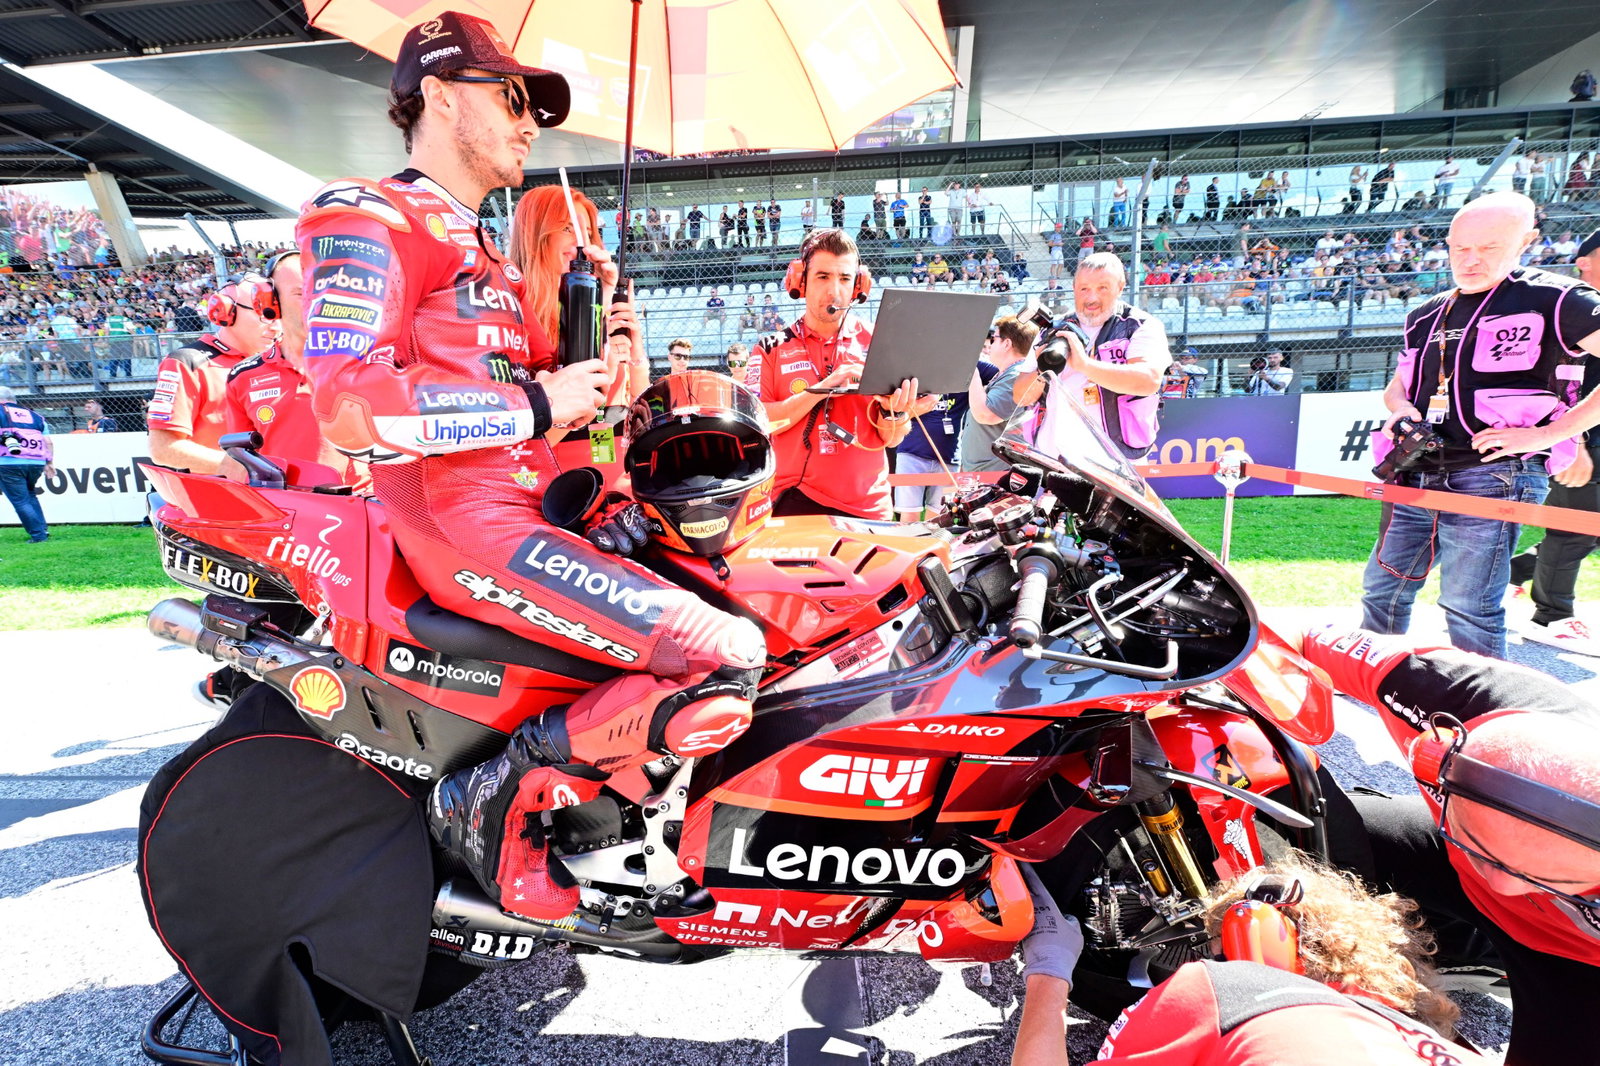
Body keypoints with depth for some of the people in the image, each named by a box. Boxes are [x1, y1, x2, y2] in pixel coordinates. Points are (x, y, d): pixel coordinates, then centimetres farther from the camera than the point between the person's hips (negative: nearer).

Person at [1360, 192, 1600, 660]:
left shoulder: (1553, 298, -2)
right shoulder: (1426, 315, 18)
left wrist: (1547, 432, -15)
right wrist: (1401, 407, 5)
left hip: (1492, 476, -6)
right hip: (1416, 478, 7)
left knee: (1469, 607, -7)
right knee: (1381, 590, 11)